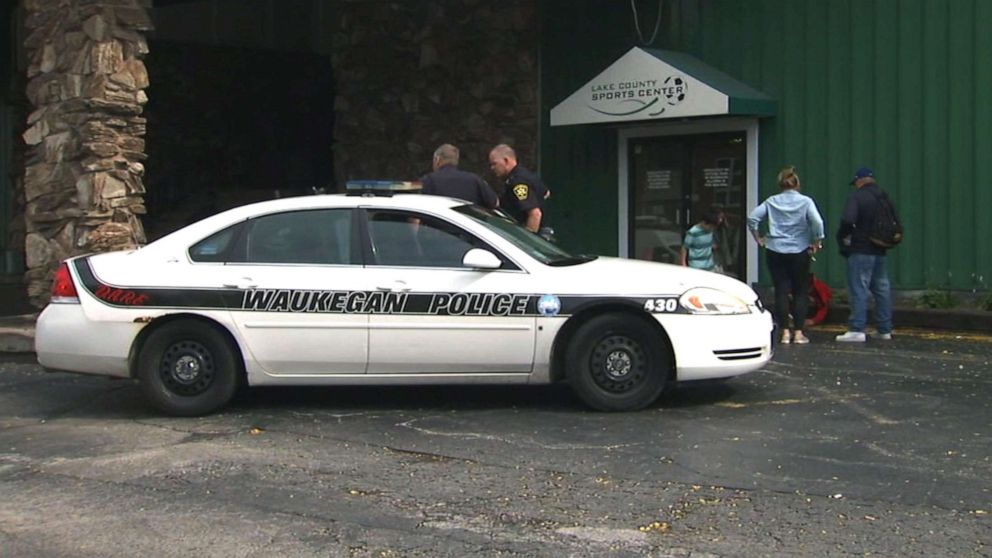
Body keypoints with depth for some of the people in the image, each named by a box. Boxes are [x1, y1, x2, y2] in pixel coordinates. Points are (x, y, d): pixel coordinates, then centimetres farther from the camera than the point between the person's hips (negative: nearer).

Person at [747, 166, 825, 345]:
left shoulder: (771, 201, 2)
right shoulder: (805, 201, -4)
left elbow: (752, 218, -4)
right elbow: (817, 222, -17)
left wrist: (758, 238, 6)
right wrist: (817, 242, -6)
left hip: (775, 251, 1)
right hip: (799, 251, -1)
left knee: (781, 291, 5)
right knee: (801, 292, 8)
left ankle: (785, 332, 5)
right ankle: (798, 333, 6)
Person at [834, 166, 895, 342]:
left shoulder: (856, 196, -11)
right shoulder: (884, 197, 12)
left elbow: (847, 220, -23)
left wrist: (842, 237, -6)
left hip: (861, 250, -7)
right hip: (880, 250, 7)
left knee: (859, 290, -6)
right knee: (882, 288, 13)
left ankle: (857, 329, -9)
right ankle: (885, 329, 18)